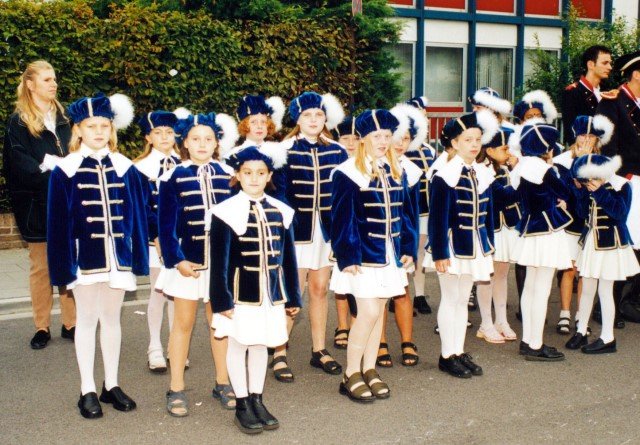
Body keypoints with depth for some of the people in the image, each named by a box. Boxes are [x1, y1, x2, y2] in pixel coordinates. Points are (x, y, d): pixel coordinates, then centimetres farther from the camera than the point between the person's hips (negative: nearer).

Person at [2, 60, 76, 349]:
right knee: (40, 265, 5)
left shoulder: (63, 117, 13)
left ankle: (70, 323, 12)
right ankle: (42, 327, 13)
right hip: (36, 204, -3)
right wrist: (50, 173, -19)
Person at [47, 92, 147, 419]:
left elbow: (137, 215, 5)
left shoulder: (125, 168, 2)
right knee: (87, 318, 8)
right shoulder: (65, 170, -5)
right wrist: (62, 266, -7)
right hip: (84, 256, -2)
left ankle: (111, 385, 24)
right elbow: (58, 221, -4)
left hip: (117, 255, 2)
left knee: (112, 318, 12)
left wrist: (139, 257, 2)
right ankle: (87, 390, 18)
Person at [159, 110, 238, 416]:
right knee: (183, 324, 8)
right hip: (187, 262, -2)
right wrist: (176, 260, -14)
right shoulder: (174, 177, -5)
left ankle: (223, 383, 24)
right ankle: (176, 389, 17)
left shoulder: (228, 175, 1)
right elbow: (166, 224, -6)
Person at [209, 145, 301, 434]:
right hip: (240, 293, -4)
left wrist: (292, 296, 8)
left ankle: (257, 400, 27)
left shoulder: (281, 212, 3)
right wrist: (222, 300, -12)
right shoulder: (227, 212, -9)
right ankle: (242, 405, 19)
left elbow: (288, 257, 7)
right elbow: (219, 261, -9)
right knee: (238, 344, 6)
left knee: (261, 344, 14)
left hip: (271, 292, 4)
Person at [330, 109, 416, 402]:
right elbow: (341, 218, -13)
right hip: (364, 256, -6)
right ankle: (351, 375, 6)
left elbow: (406, 212, 13)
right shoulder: (348, 173, -10)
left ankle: (369, 370, 22)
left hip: (391, 255, 6)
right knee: (369, 312, -9)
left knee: (378, 312, 11)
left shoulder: (396, 171, 9)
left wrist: (409, 248, 8)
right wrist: (347, 257, -16)